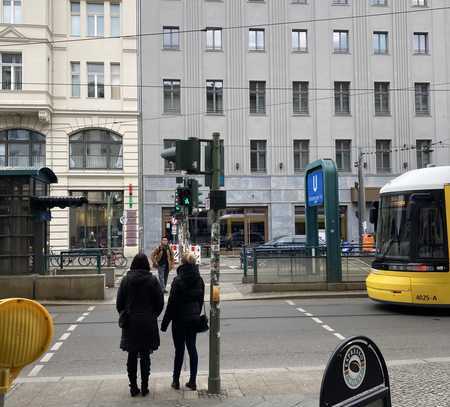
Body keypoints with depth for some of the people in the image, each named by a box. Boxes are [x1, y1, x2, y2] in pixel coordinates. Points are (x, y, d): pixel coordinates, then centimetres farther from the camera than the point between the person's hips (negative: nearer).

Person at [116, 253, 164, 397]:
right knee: (145, 356, 8)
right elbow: (160, 302, -3)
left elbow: (119, 303, 0)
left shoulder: (126, 280, -4)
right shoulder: (152, 280, -7)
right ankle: (144, 387, 10)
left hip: (130, 324, 1)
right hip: (148, 323, -1)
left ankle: (133, 387, 13)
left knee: (132, 356, 9)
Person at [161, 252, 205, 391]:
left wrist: (165, 322, -6)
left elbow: (172, 303, -14)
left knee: (179, 349, 4)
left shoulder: (178, 280, -16)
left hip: (180, 319, -5)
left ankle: (176, 380, 15)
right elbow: (201, 300, 9)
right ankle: (192, 381, 13)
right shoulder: (199, 280, 1)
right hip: (194, 319, 5)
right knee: (192, 348, 10)